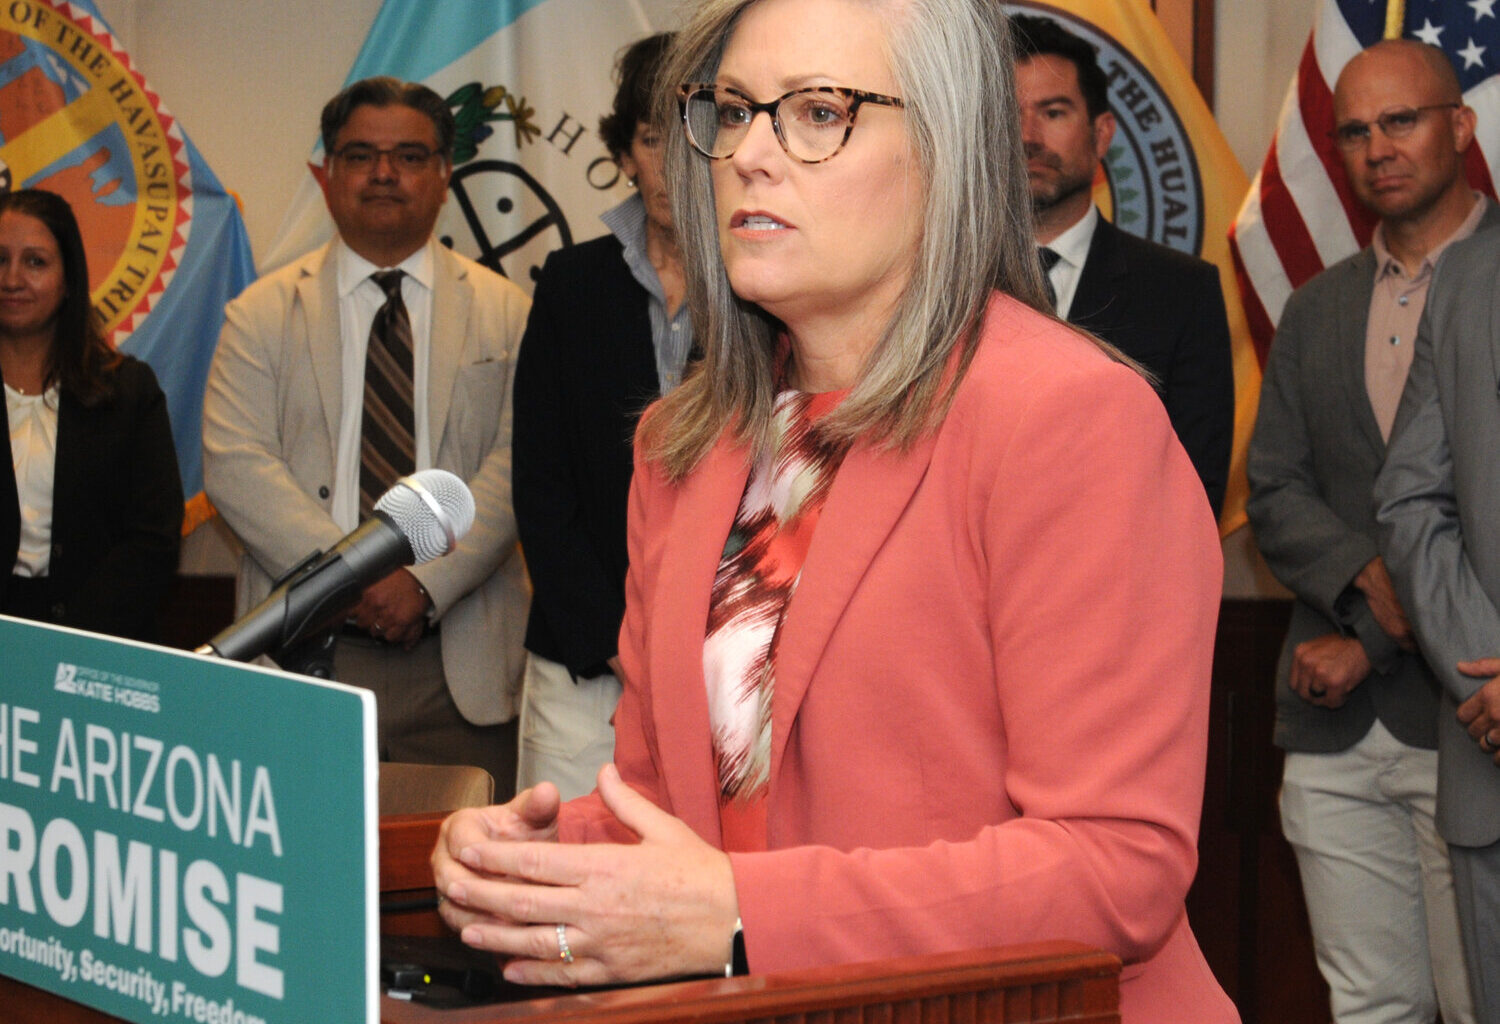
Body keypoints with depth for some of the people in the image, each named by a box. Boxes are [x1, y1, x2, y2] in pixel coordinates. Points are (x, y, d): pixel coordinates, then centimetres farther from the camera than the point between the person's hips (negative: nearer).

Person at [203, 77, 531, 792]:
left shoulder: (504, 312, 11)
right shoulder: (263, 313, 11)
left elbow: (516, 464, 0)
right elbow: (235, 464, -1)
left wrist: (427, 583, -13)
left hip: (464, 668, 0)